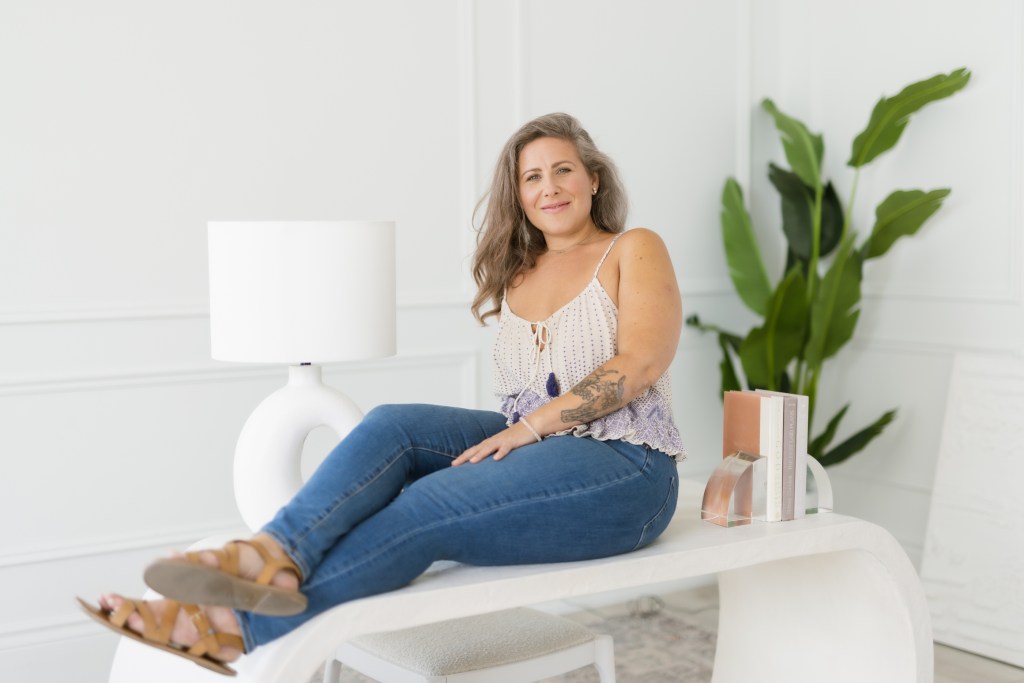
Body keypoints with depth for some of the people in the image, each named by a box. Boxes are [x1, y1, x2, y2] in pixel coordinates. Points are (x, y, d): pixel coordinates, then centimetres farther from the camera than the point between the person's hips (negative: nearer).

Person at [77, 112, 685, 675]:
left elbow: (638, 365, -12)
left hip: (623, 467, -6)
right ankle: (278, 553, -44)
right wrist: (509, 435, -2)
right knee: (393, 426, -21)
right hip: (532, 448, 6)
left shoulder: (633, 251, 3)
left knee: (424, 509, -28)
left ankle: (242, 629, -35)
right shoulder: (516, 275, 22)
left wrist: (532, 425, -18)